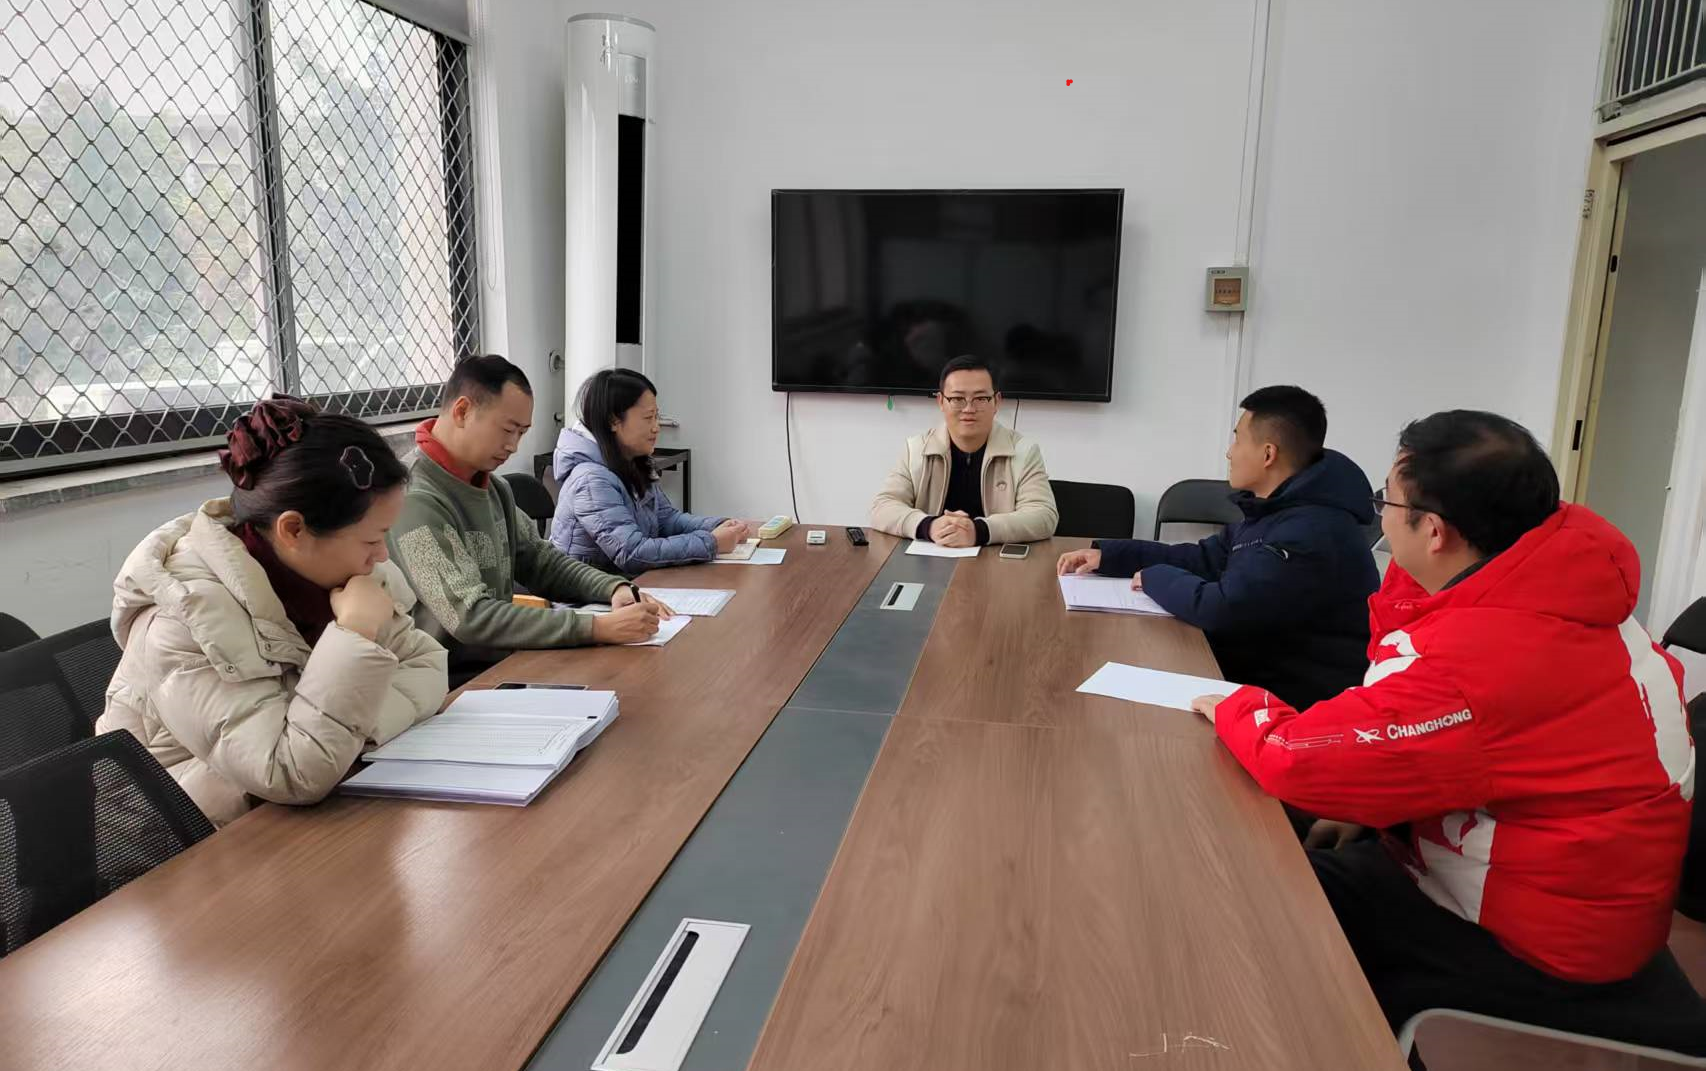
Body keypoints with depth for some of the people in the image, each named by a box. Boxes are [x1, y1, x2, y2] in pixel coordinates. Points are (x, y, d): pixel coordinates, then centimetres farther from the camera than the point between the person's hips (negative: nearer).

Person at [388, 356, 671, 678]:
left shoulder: (492, 486, 10)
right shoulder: (415, 499, -20)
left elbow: (540, 558, 16)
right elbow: (470, 618, -26)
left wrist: (615, 589, -3)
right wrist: (597, 628, -30)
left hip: (503, 660, 8)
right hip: (458, 681, -8)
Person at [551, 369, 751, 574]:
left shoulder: (633, 467, 6)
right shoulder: (591, 480, -20)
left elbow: (667, 517, 11)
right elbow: (632, 554, -26)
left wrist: (720, 526, -6)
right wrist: (712, 544, -24)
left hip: (631, 584, 7)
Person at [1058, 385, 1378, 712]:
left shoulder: (1313, 533, -27)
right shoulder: (1277, 510, 7)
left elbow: (1220, 608, -28)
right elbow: (1205, 559, 13)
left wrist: (1155, 577, -9)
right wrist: (1109, 554, 6)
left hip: (1302, 700, -8)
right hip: (1262, 667, 8)